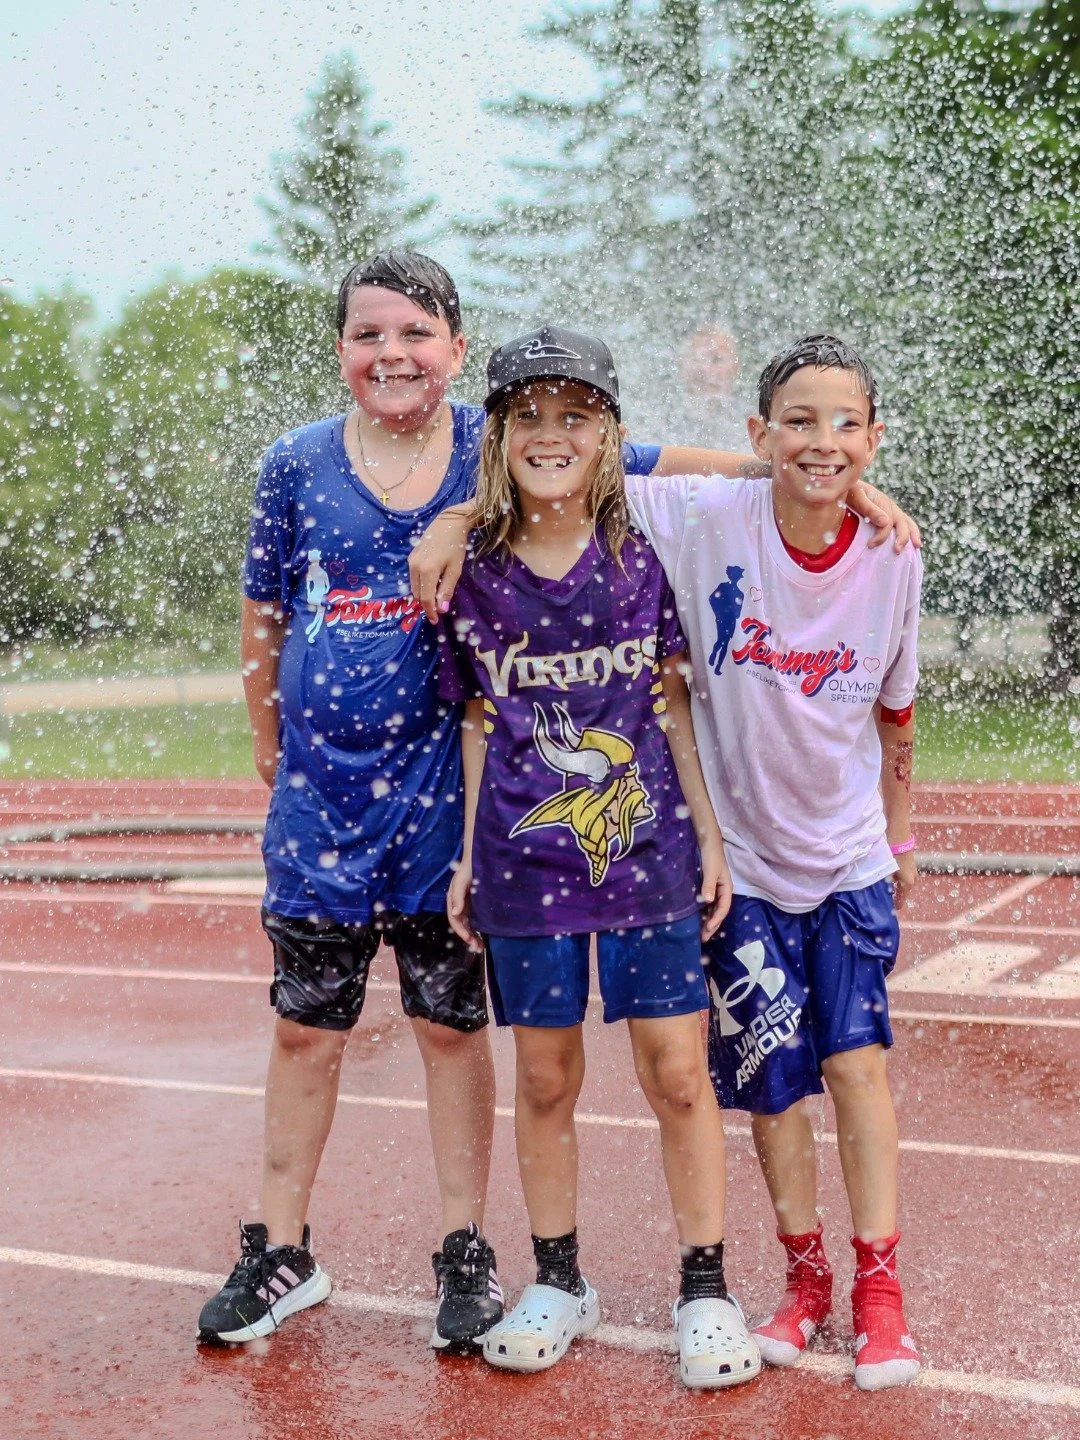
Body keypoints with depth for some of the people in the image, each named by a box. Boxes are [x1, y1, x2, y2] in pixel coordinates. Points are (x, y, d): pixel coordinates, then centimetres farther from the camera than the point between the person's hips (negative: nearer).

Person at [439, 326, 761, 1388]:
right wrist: (467, 855, 5)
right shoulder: (474, 574, 0)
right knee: (545, 1079, 9)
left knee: (677, 1074, 1)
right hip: (526, 860, 1)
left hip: (646, 851, 0)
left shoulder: (641, 555, 0)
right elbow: (479, 721, 6)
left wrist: (710, 832, 4)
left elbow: (671, 701, 6)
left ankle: (706, 1291, 17)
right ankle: (557, 1285, 26)